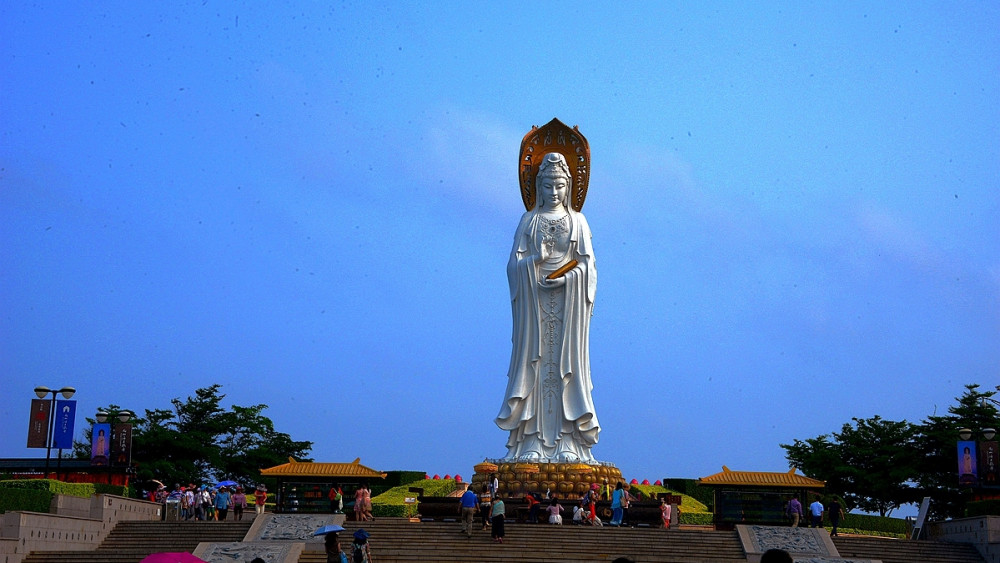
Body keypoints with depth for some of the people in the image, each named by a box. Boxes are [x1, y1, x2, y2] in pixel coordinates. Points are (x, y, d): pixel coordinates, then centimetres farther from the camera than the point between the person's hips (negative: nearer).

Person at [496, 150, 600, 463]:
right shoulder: (529, 220, 11)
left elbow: (587, 264, 3)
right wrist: (535, 259, -15)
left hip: (569, 301, 0)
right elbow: (515, 262, 3)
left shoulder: (577, 220, 11)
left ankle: (568, 443, -5)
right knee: (534, 362, -5)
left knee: (566, 363, -4)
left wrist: (565, 279, -13)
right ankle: (532, 443, -6)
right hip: (534, 298, 0)